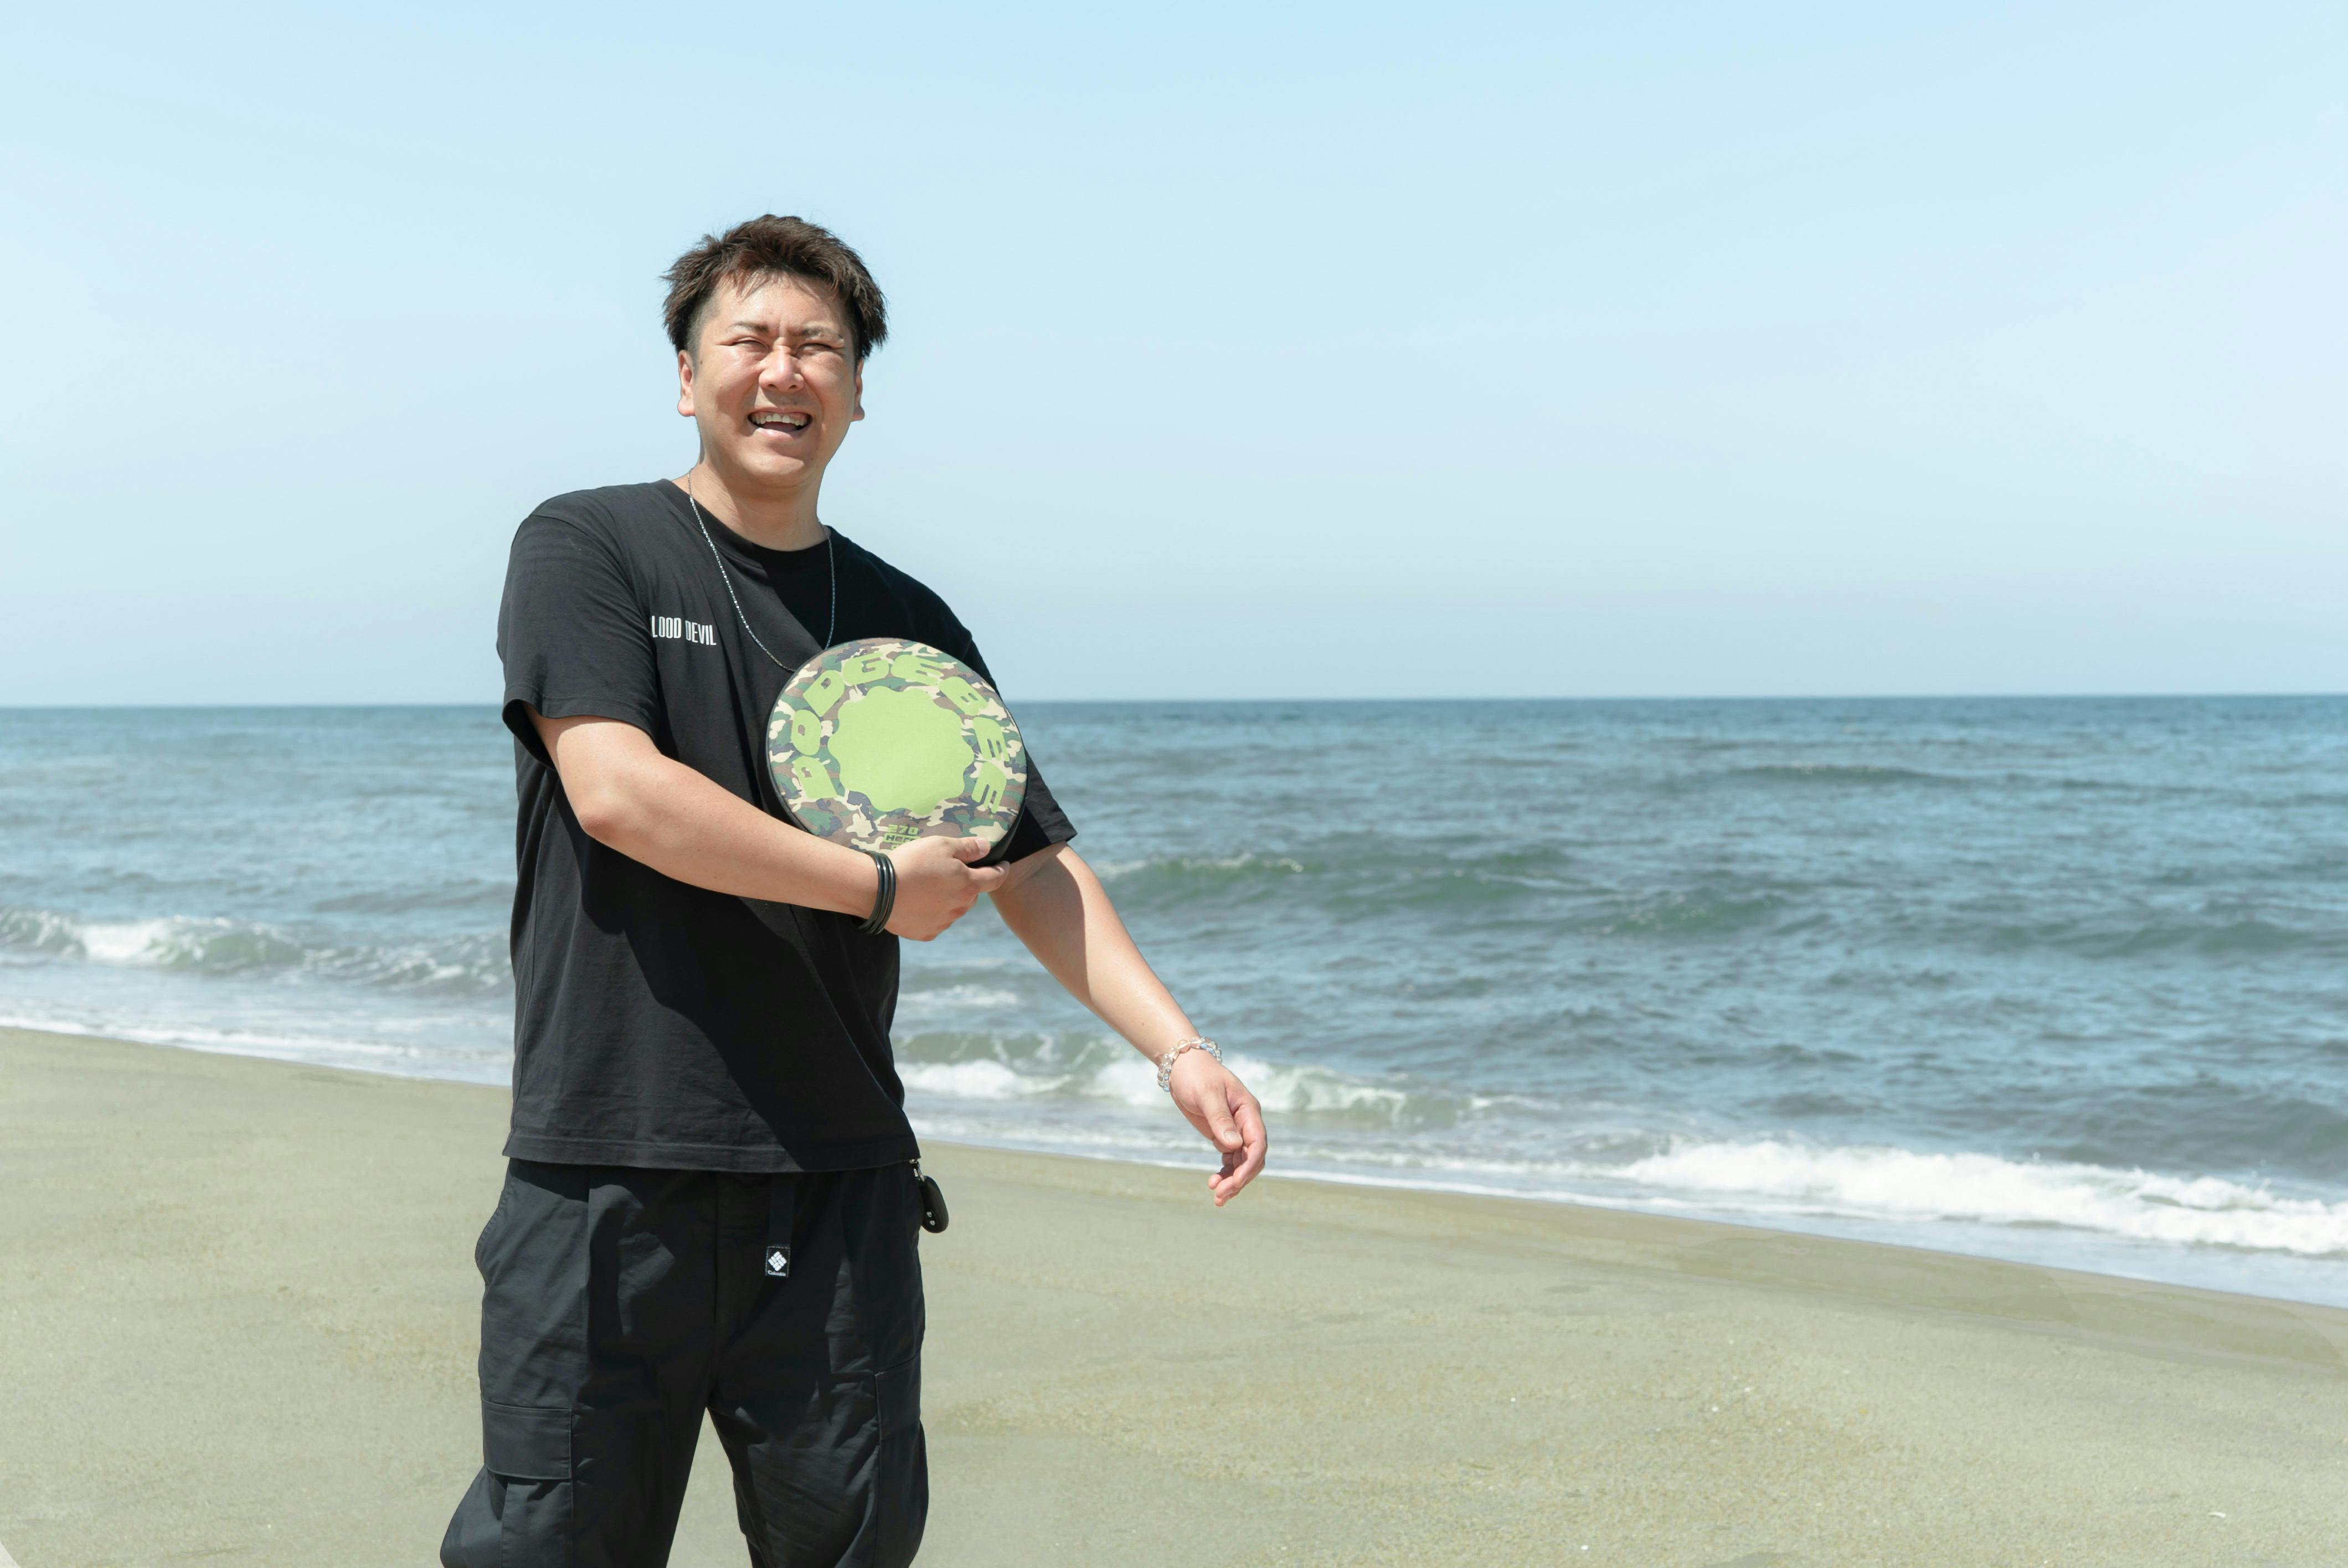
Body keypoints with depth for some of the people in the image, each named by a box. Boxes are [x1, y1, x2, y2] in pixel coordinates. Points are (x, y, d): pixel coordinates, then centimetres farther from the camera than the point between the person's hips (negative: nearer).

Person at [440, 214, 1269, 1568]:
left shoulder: (909, 625, 13)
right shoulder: (585, 549, 0)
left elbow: (1033, 864, 12)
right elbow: (617, 792, -14)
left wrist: (1179, 1047, -1)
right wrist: (881, 888, -10)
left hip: (839, 1177, 4)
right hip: (609, 1164, -3)